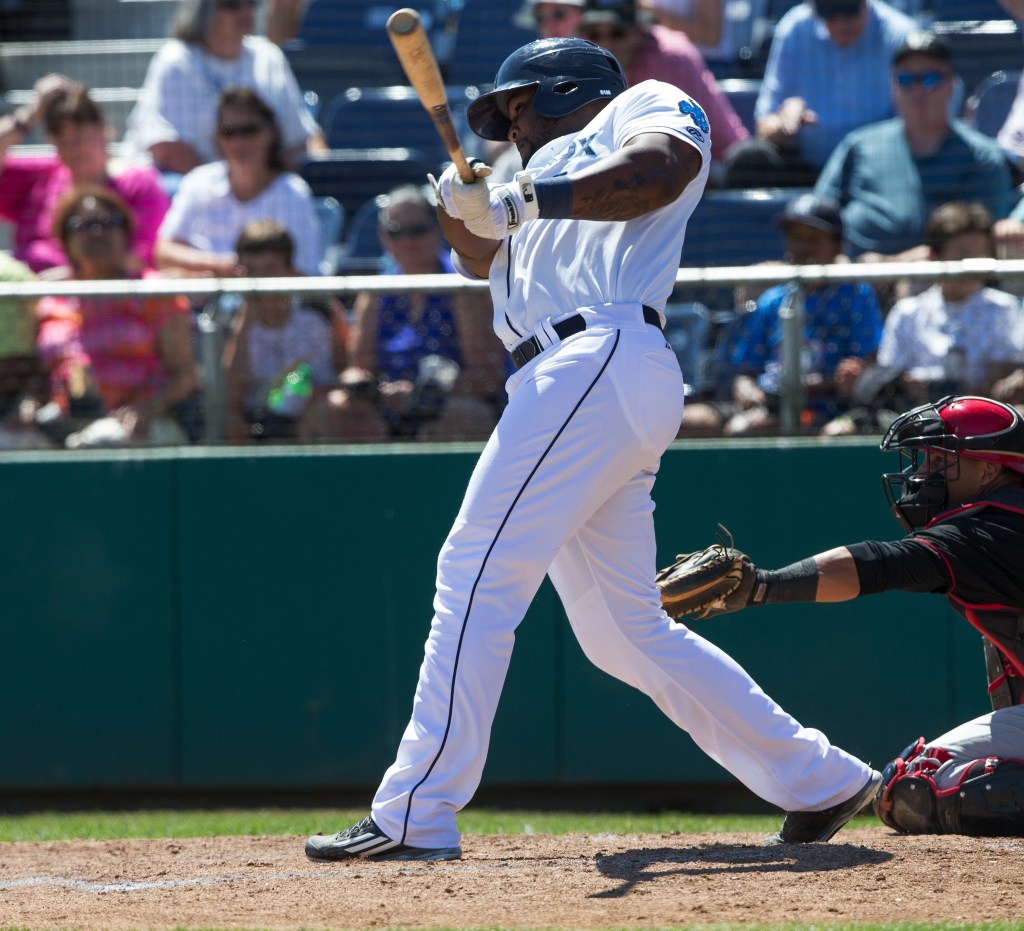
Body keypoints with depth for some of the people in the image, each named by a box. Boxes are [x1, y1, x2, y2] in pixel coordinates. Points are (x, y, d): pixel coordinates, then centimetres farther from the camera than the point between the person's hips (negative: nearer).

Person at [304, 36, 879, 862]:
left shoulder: (644, 105, 11)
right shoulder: (555, 168, 35)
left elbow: (658, 171, -11)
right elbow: (485, 254, 23)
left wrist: (528, 200, -16)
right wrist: (465, 208, 2)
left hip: (601, 362, -10)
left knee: (478, 577, -14)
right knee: (627, 635, 10)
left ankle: (417, 816, -18)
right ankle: (820, 779, 16)